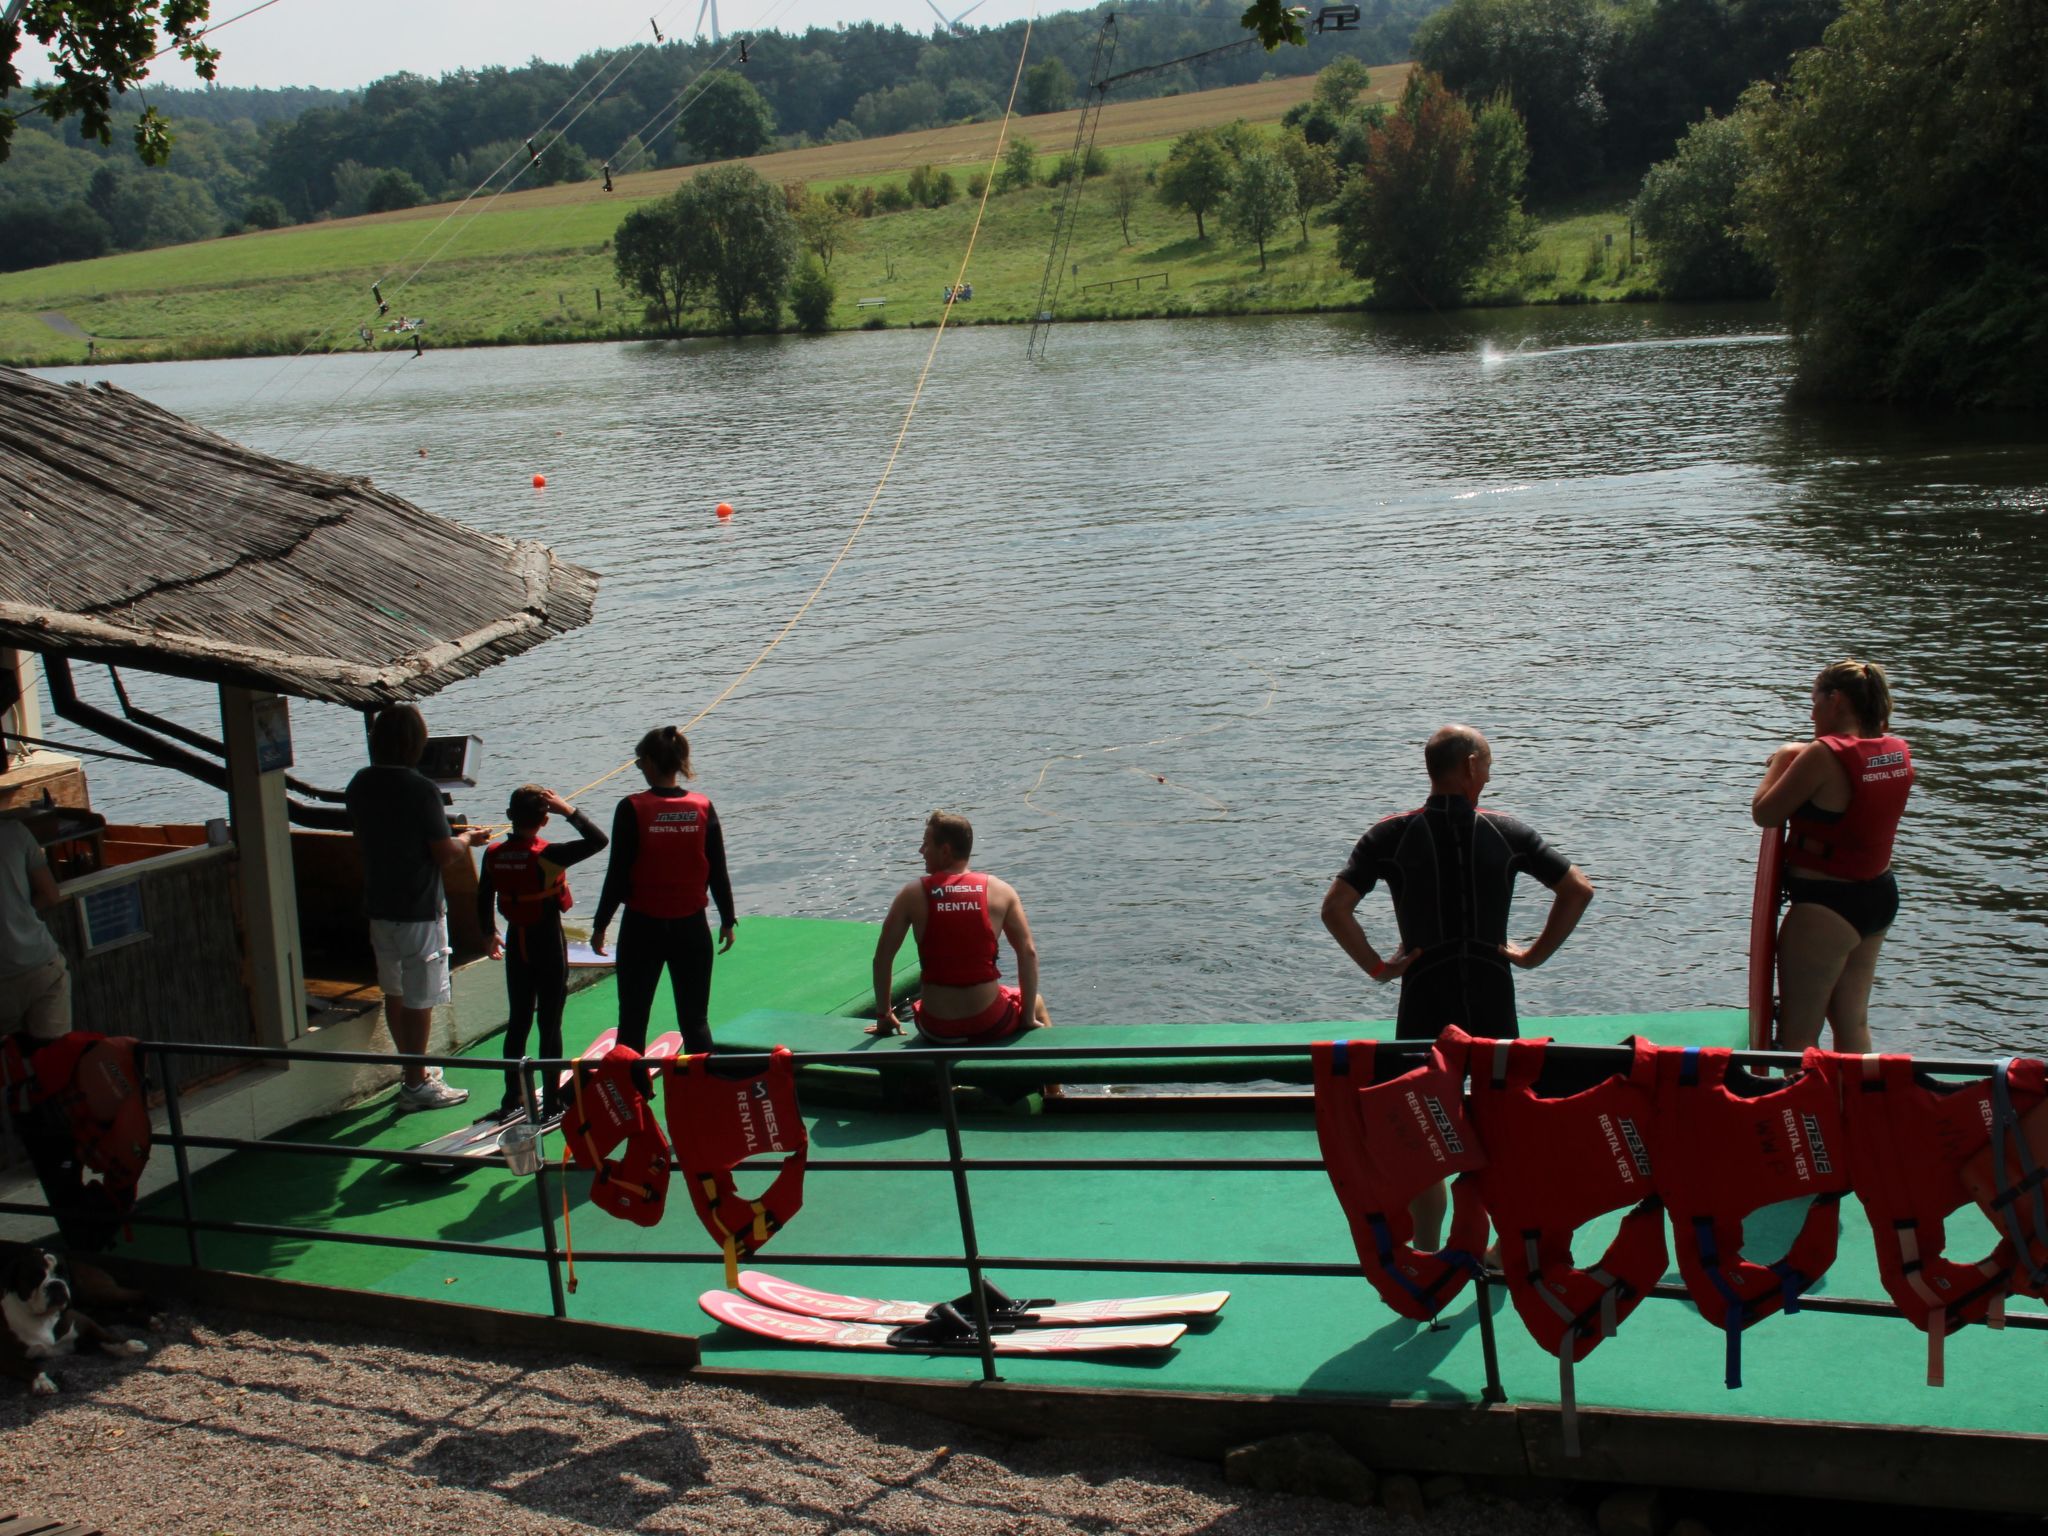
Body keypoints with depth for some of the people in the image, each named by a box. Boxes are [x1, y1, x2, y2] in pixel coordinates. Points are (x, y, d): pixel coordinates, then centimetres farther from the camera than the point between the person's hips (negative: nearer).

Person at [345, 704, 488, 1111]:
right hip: (418, 909, -7)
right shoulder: (421, 790, -20)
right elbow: (446, 856, -18)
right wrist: (467, 839, 4)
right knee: (419, 998, 2)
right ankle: (416, 1085, 9)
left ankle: (412, 1068, 33)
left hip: (378, 905, 7)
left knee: (395, 992, 19)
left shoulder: (358, 786, 2)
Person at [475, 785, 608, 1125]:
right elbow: (598, 840, -23)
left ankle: (512, 1101, 21)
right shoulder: (547, 855, -21)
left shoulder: (493, 855, -6)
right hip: (548, 941, -5)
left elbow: (483, 900, 6)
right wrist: (569, 810, -17)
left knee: (518, 1021, 15)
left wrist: (490, 934, 22)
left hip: (515, 942, 5)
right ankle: (551, 1106, 7)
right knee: (550, 1024, 3)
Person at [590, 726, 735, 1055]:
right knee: (695, 1020, 9)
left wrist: (601, 925, 2)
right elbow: (718, 873, 2)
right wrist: (727, 921, 13)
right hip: (691, 927, 2)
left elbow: (618, 874, -8)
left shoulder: (632, 809, -10)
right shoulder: (702, 808, -3)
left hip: (642, 927, -2)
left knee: (633, 1019, 9)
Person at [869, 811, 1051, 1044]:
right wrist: (1028, 1017, 2)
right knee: (1036, 1003, 34)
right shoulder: (1000, 891, -4)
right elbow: (1028, 952, -6)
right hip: (990, 1025, -1)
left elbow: (882, 957, -1)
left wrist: (883, 1016, 10)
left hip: (937, 1032, 1)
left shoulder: (913, 895, -4)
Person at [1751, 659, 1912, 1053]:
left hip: (1825, 905, -8)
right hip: (1881, 894, 8)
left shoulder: (1826, 754, -20)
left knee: (1798, 1034, 1)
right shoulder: (1898, 752, 3)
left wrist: (1781, 760, 1)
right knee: (1854, 1023, 19)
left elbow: (1764, 813, -14)